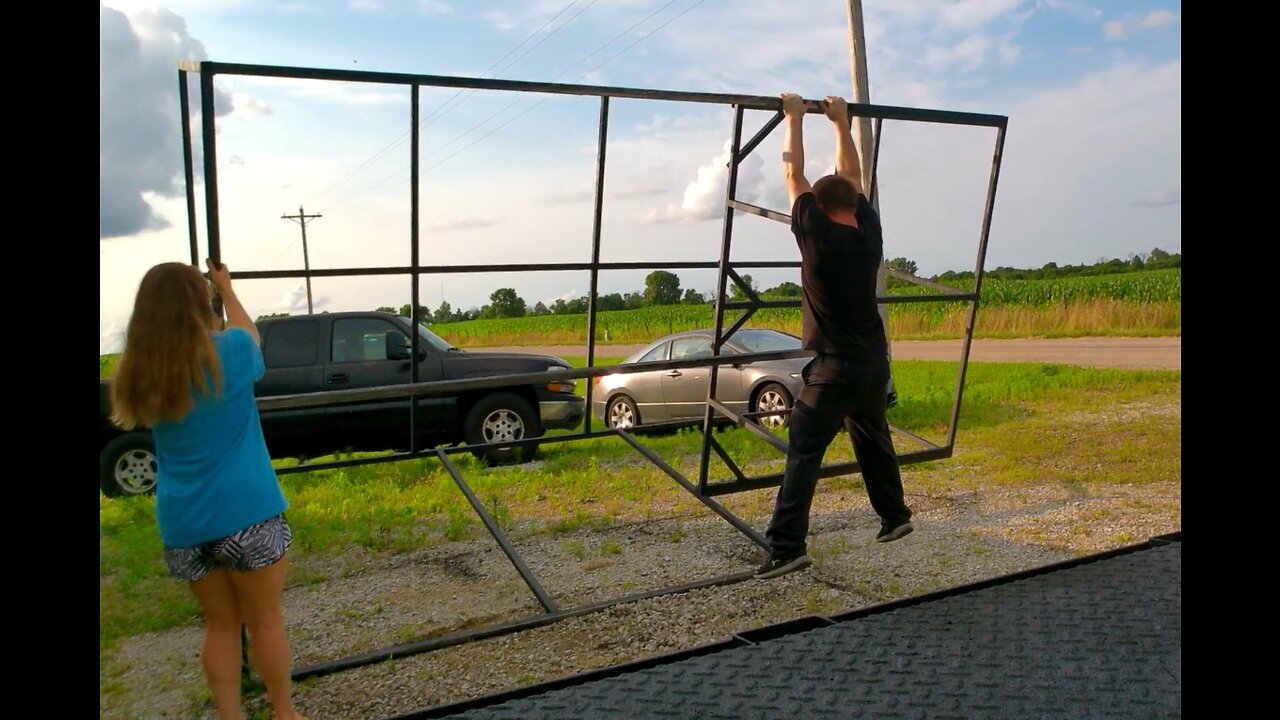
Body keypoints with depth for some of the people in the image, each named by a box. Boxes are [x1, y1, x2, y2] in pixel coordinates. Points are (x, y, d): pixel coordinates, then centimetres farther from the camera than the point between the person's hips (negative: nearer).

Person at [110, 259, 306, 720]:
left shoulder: (139, 374, 2)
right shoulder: (230, 352, -10)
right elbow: (247, 331, 13)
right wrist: (226, 287, 30)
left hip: (183, 525, 4)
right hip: (246, 514, -4)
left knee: (220, 624, 17)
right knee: (266, 620, 10)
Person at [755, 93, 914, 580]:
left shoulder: (818, 234, -13)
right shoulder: (869, 231, 2)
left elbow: (794, 176, -4)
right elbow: (851, 177, 16)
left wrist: (795, 118, 6)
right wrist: (841, 122, 23)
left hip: (836, 366, -7)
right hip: (874, 360, 7)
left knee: (803, 453, -8)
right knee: (873, 440, 24)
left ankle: (787, 546, -12)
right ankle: (894, 516, 37)